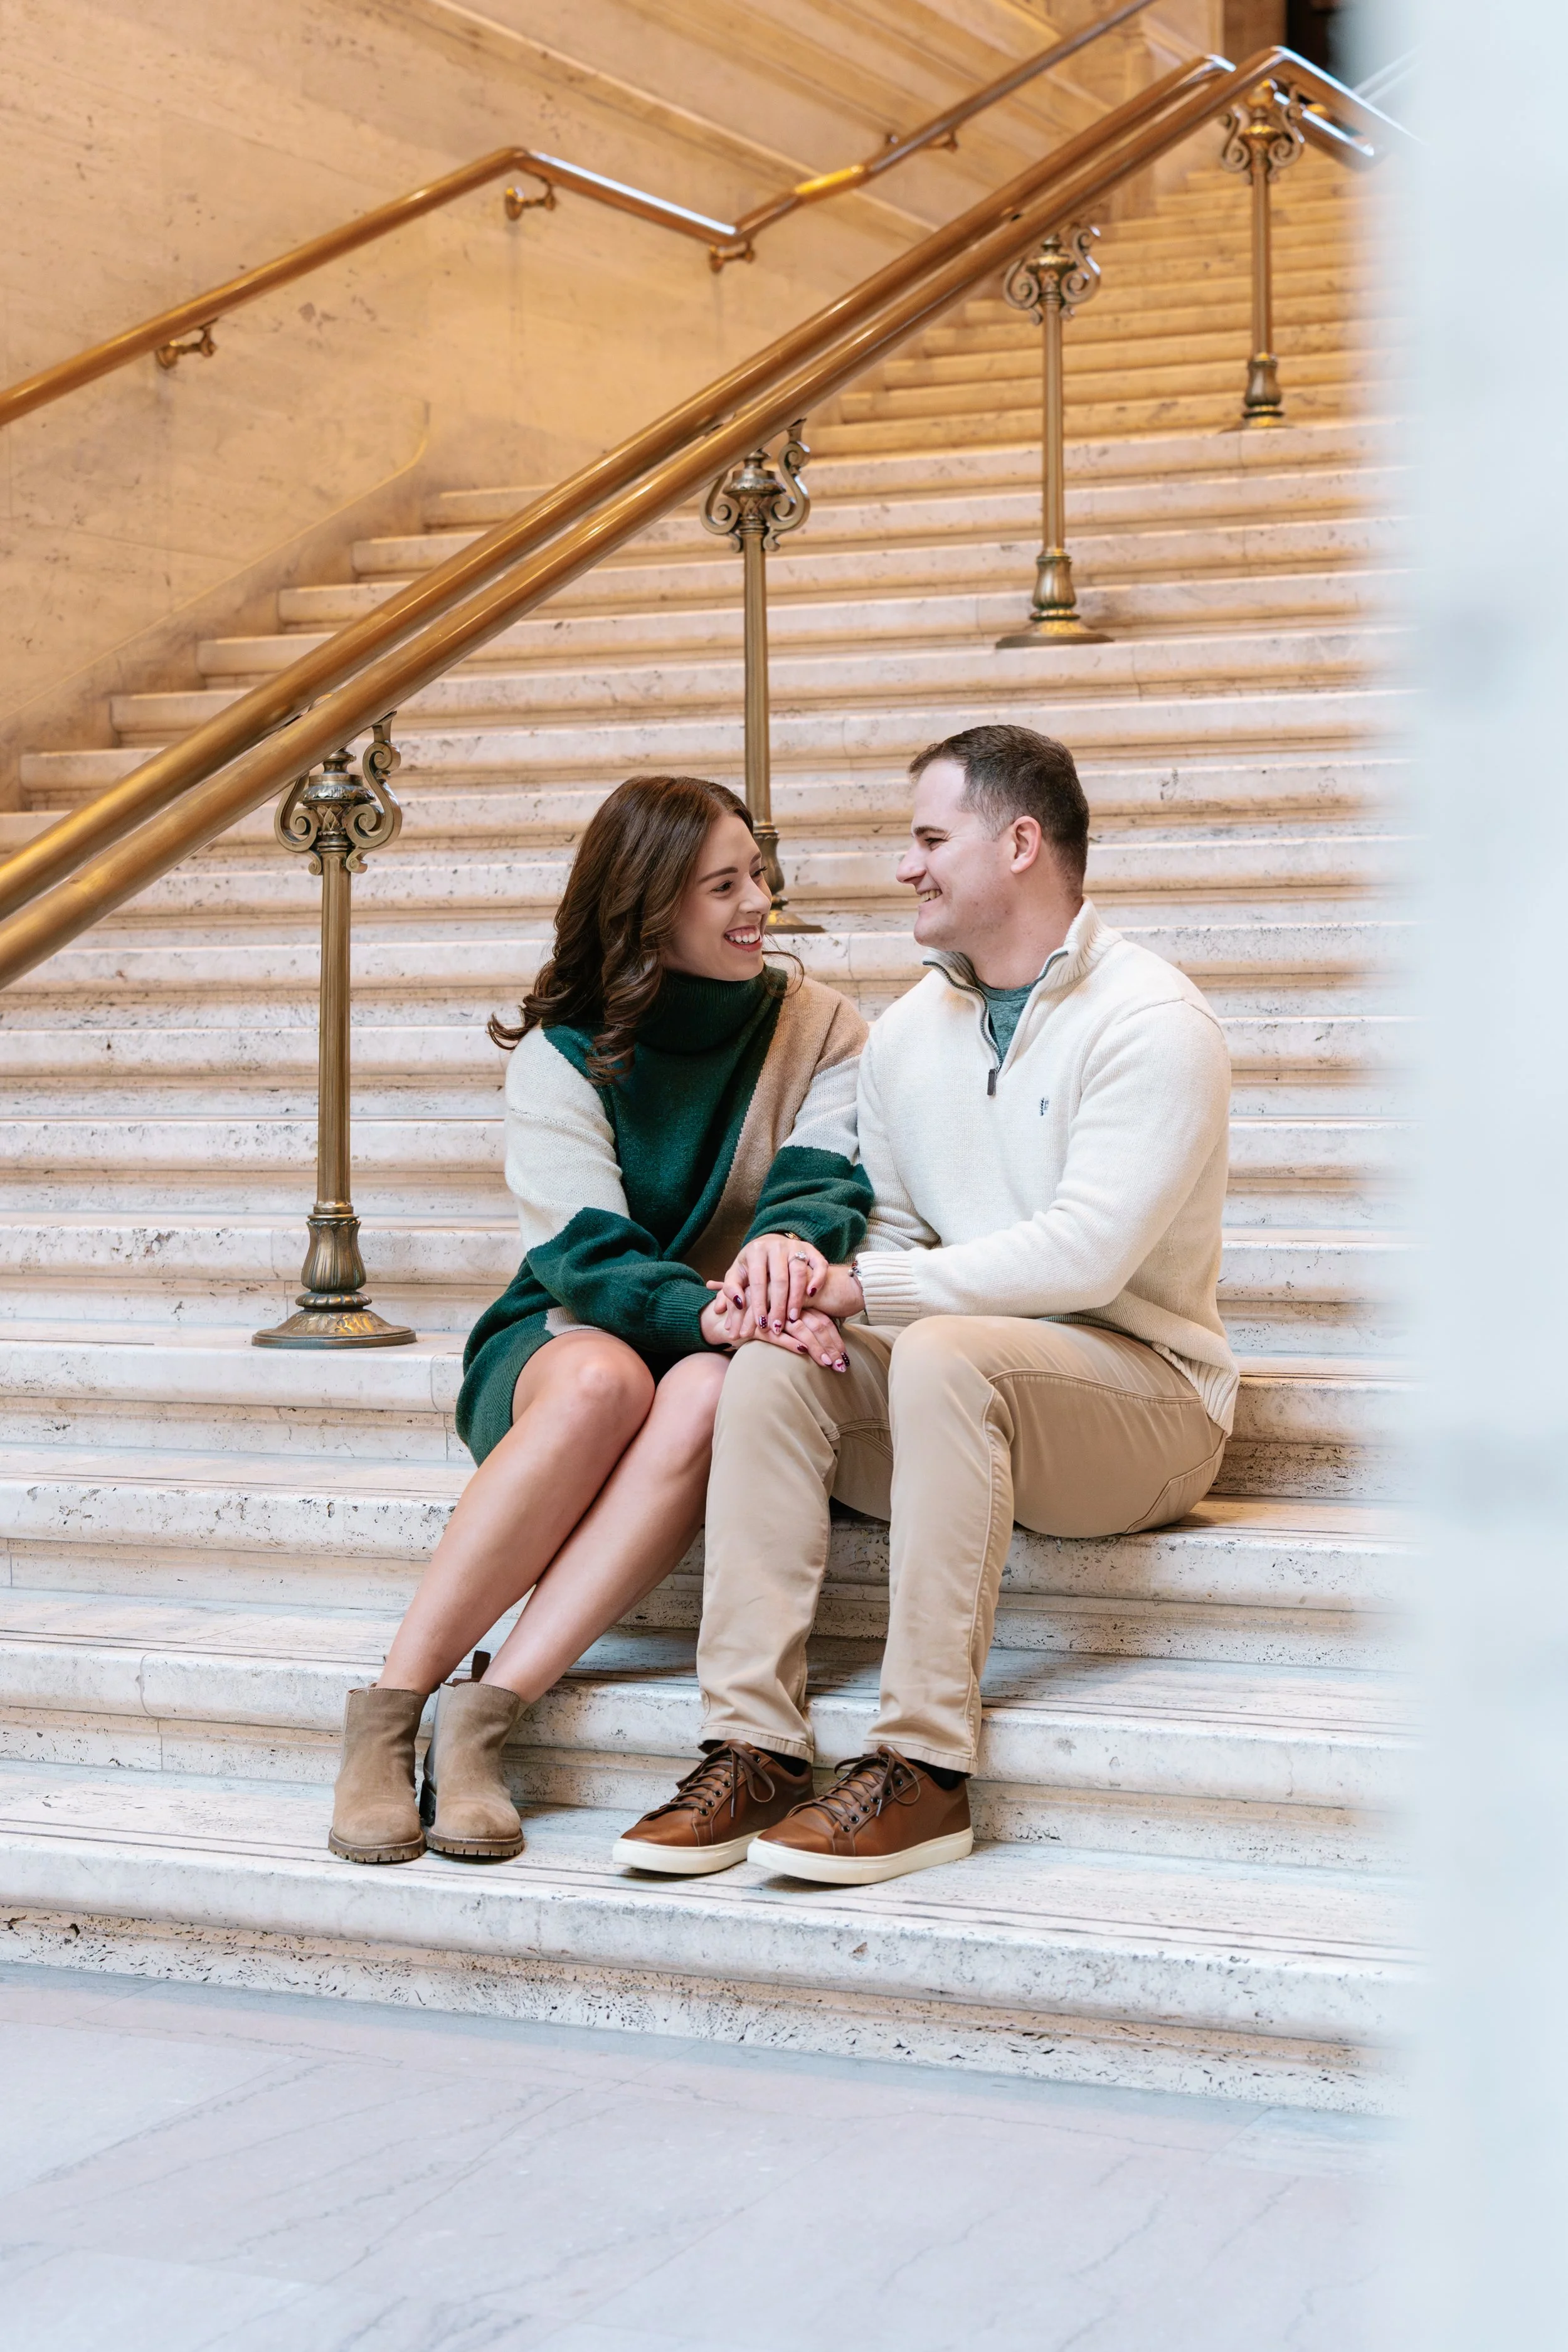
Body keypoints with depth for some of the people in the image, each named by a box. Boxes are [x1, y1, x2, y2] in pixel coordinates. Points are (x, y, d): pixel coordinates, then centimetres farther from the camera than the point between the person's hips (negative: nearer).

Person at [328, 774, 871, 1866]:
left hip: (718, 1354, 1)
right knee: (606, 1377, -38)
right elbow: (585, 1252, -18)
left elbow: (828, 1175, -13)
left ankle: (485, 1716, -39)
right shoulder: (562, 1057, -4)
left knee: (709, 1393, -36)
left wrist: (787, 1242, -38)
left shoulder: (820, 1029, 4)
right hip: (558, 1346, -1)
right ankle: (388, 1714, -34)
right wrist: (710, 1311, -38)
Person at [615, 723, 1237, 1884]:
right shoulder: (908, 1034, 14)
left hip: (1146, 1392, -6)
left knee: (943, 1353, -35)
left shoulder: (1151, 1022, -10)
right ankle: (753, 1746, -26)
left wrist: (866, 1287, -20)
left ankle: (924, 1767, -33)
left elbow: (1084, 1257, -21)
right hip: (965, 1396, 6)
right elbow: (888, 1234, 17)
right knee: (773, 1363, -20)